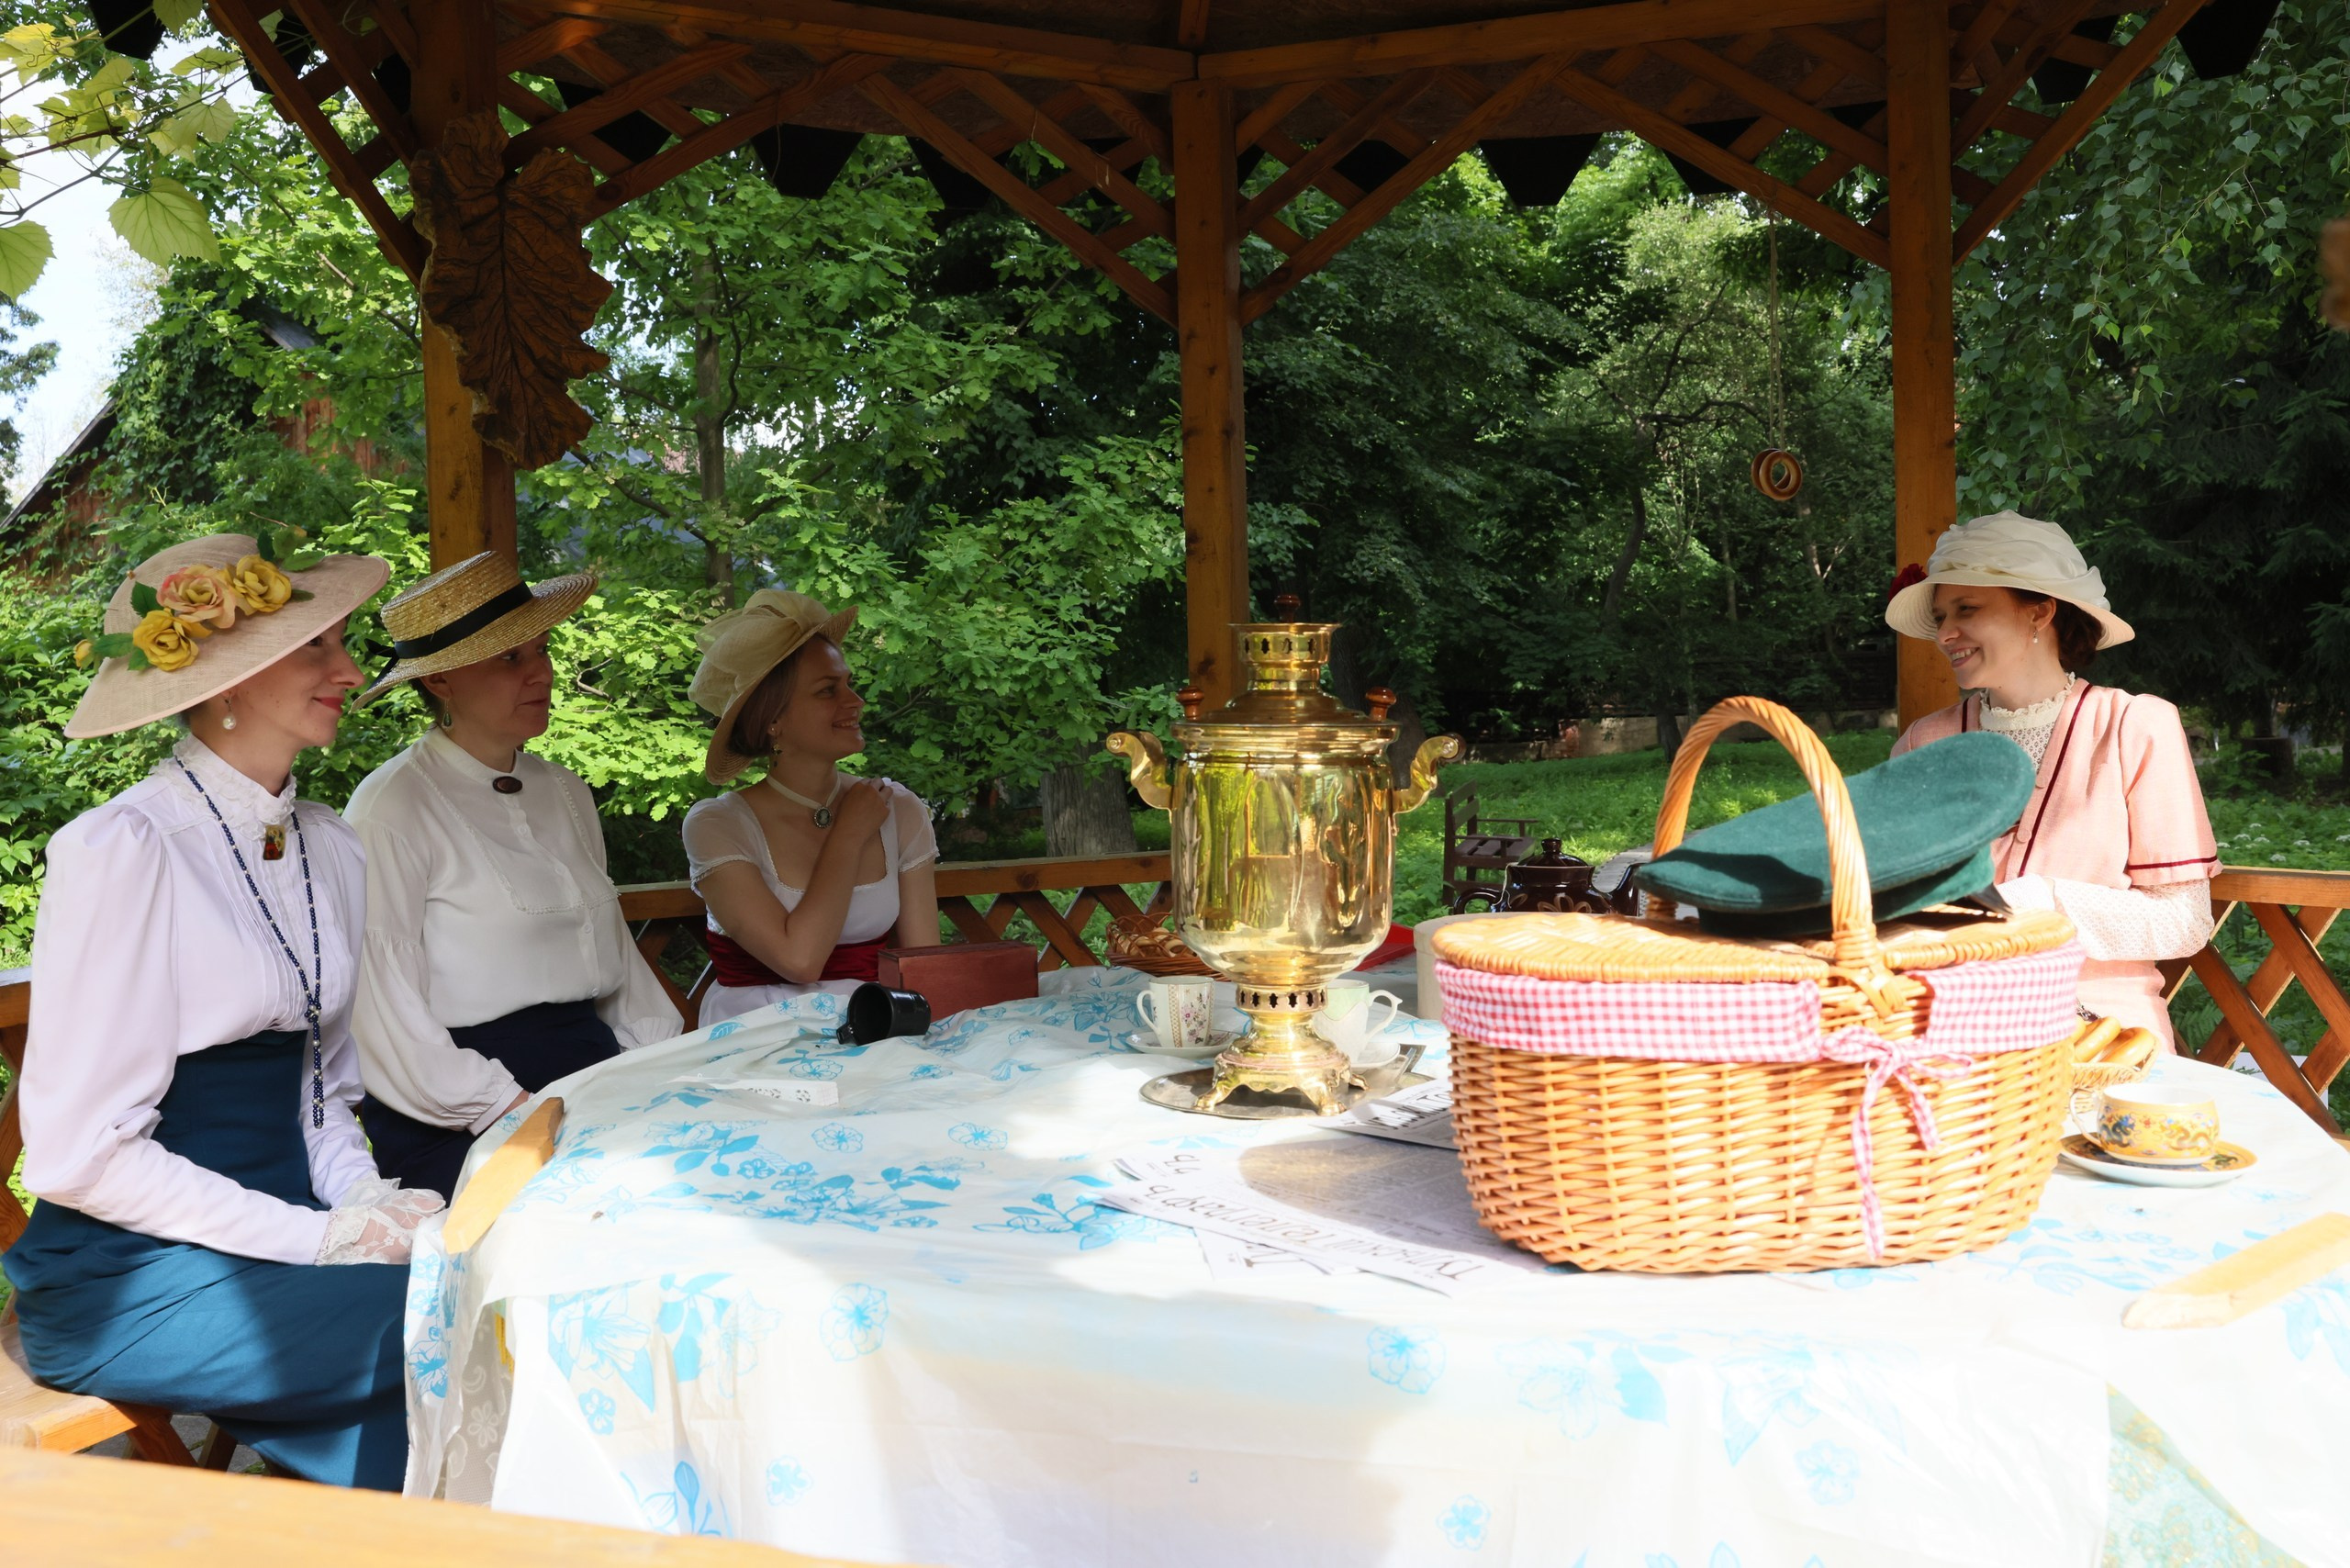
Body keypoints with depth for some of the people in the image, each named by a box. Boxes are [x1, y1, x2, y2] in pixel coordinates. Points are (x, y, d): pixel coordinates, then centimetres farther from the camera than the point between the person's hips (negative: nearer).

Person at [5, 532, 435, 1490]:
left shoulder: (330, 850, 10)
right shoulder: (123, 851, -13)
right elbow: (80, 1152, -16)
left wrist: (364, 1204, -4)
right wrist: (323, 1238, -17)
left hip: (290, 1226, 7)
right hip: (130, 1274, -6)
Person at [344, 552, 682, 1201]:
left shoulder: (565, 793, 17)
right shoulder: (392, 811, -6)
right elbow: (384, 1012, -11)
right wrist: (511, 1110, -18)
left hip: (596, 1075, 7)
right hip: (456, 1130, -7)